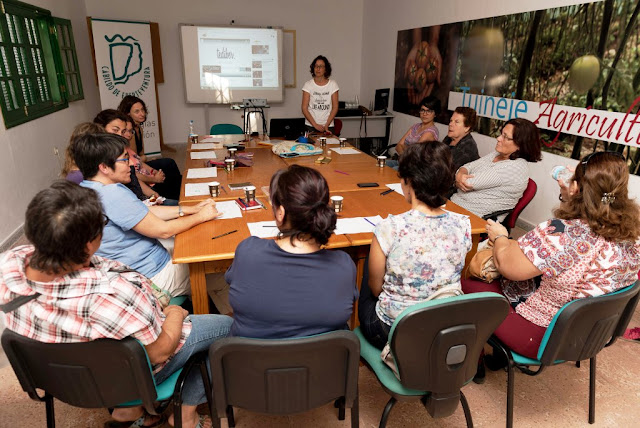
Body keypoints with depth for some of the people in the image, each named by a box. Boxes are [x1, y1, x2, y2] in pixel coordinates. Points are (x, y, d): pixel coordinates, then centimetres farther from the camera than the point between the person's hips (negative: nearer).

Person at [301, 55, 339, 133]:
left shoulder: (332, 84, 2)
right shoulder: (308, 84, 0)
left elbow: (335, 107, 0)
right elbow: (304, 108, -3)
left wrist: (326, 125, -9)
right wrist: (315, 125, -12)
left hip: (328, 127, 1)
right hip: (310, 126, 0)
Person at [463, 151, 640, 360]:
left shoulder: (562, 233, -34)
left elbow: (506, 264, -23)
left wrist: (499, 237, -3)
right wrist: (569, 198, 7)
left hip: (543, 338, -8)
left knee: (466, 286, 8)